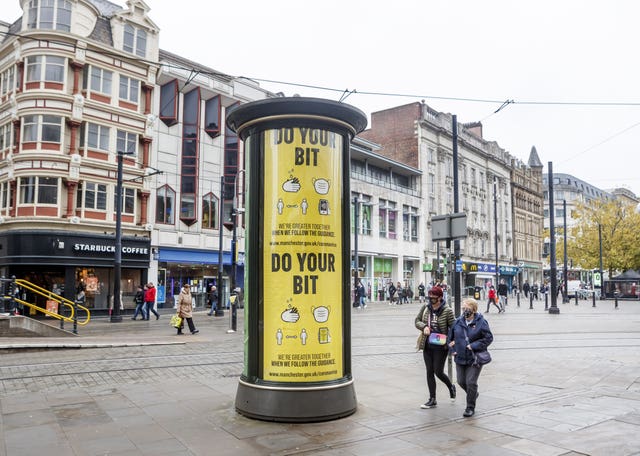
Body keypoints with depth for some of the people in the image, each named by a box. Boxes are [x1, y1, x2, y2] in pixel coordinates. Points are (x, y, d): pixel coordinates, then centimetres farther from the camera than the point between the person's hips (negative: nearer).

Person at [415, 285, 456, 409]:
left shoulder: (447, 311, -12)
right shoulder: (425, 307, 0)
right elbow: (417, 321, 7)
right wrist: (424, 326, -14)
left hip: (440, 346, -4)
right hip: (427, 345, 5)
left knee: (438, 372, 0)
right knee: (429, 372, 8)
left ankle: (451, 387, 32)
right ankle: (432, 400, 19)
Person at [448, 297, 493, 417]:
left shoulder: (481, 322, -11)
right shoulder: (458, 322, 2)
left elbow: (489, 338, -10)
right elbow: (450, 337, 14)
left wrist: (474, 346, -16)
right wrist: (452, 350, 3)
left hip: (475, 359, -5)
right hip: (460, 358, 5)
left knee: (471, 382, -4)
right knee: (461, 382, 13)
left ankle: (470, 408, 14)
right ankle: (474, 394, 43)